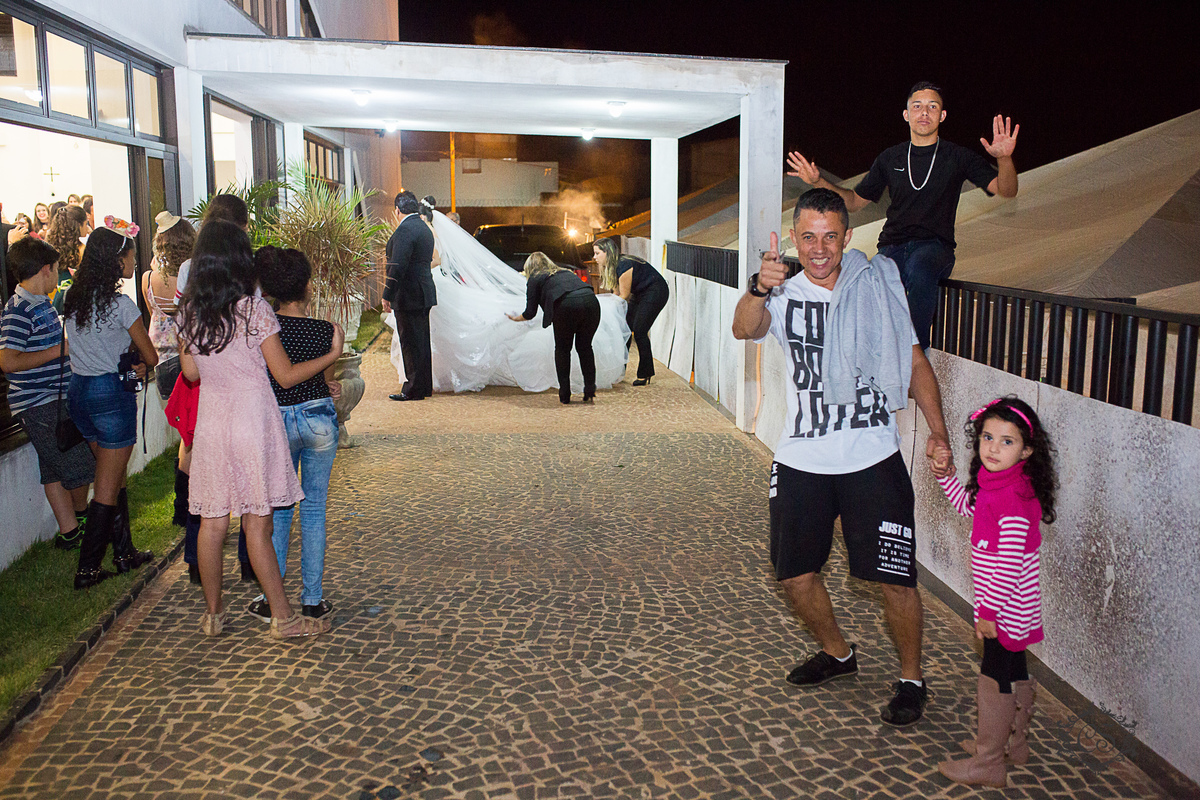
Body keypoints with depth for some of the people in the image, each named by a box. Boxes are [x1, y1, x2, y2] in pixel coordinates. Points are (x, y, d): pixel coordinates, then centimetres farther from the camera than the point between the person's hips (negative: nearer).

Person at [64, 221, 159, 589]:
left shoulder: (73, 298, 6)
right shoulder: (120, 304, -16)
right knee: (108, 488, 3)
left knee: (114, 476, 20)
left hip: (78, 390, 8)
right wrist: (139, 364, 12)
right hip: (112, 393, -8)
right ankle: (87, 569, 8)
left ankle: (124, 552, 28)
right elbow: (150, 357, -9)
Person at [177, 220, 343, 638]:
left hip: (211, 421, 5)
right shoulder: (254, 309, -12)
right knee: (257, 525, 1)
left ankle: (213, 614, 25)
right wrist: (333, 353, 0)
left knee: (213, 522, 13)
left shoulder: (188, 311, 2)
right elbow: (286, 375, -10)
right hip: (253, 419, -5)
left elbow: (190, 372, 11)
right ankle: (282, 618, 11)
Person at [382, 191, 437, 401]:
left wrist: (387, 296, -18)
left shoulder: (404, 230, -17)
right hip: (424, 294, 10)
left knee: (412, 344, -3)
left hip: (409, 297, -10)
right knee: (422, 342, 15)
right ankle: (426, 386, 23)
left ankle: (414, 390, 4)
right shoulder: (425, 228, 13)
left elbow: (398, 266, -22)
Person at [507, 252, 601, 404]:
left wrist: (516, 318, 39)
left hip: (567, 306, -4)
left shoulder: (535, 279, 20)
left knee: (562, 349, 14)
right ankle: (590, 392, 16)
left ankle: (564, 396, 14)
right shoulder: (566, 272, 35)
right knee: (585, 347, 18)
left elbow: (530, 313, 19)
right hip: (591, 301, 4)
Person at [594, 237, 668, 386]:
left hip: (656, 293, -10)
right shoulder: (611, 267, 2)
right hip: (640, 294, 10)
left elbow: (624, 295, -20)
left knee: (639, 331, -14)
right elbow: (616, 294, 8)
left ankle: (645, 374, -5)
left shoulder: (623, 266, -26)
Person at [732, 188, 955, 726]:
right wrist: (759, 288, -43)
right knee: (795, 576, 11)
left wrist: (937, 433, -4)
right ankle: (837, 653, 37)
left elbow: (915, 363, 7)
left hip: (873, 460, -2)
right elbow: (745, 329, -21)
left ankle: (911, 678, 23)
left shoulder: (878, 287, 1)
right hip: (801, 461, 2)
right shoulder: (784, 296, 1)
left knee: (895, 578, -1)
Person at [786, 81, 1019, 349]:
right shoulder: (890, 159, 16)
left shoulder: (958, 157, 9)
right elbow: (855, 201, 24)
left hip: (935, 246, -2)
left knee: (918, 269, -39)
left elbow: (1006, 190, 0)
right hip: (893, 246, 2)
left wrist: (1004, 158, -22)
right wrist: (819, 182, 9)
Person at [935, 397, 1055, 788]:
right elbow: (970, 508, 24)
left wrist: (989, 610, -21)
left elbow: (1009, 562, -26)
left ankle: (988, 763, 14)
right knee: (1014, 672, 23)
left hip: (1005, 608, -9)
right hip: (1011, 609, 9)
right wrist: (946, 476, 13)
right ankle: (1015, 741, 40)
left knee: (995, 680, 2)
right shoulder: (995, 484, 3)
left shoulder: (1012, 497, -26)